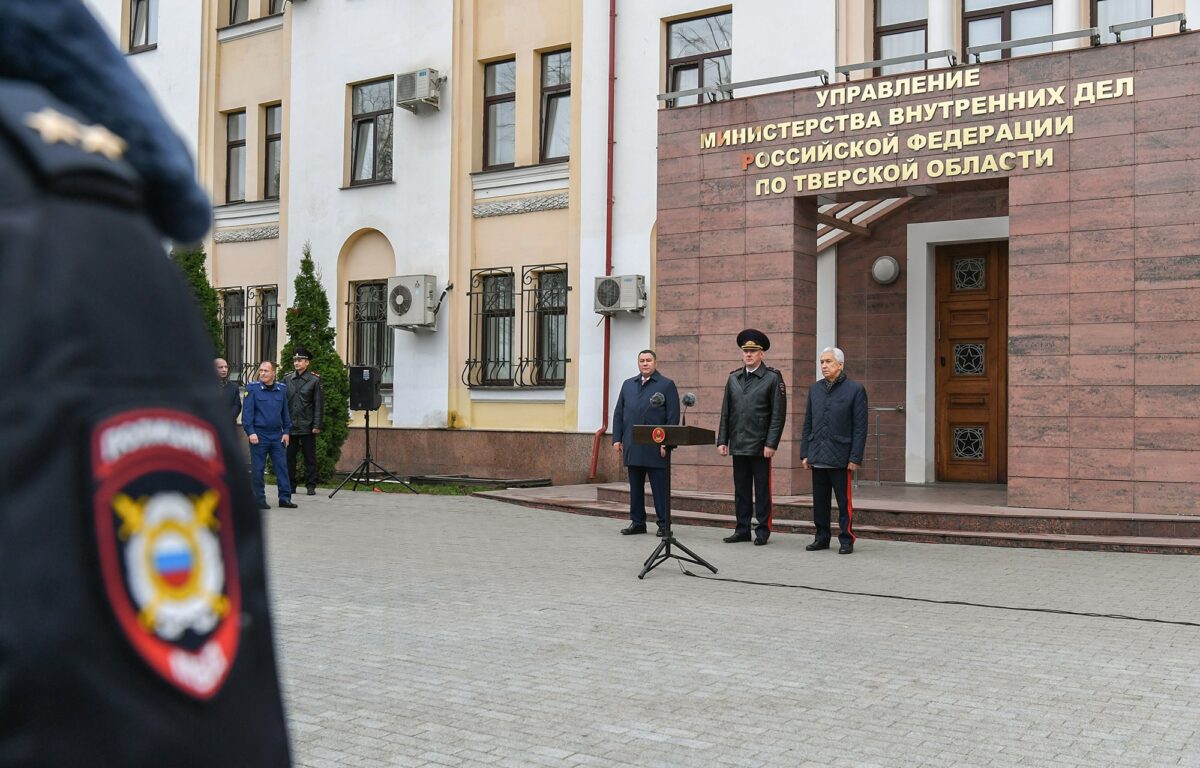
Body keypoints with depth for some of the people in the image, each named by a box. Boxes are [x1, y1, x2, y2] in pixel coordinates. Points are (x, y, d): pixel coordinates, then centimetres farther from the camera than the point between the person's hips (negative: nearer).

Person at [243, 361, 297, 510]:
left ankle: (285, 498, 7)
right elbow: (247, 412, -5)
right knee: (258, 469, 2)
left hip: (277, 435, 3)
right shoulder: (252, 388, -3)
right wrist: (250, 432, -12)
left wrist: (286, 431, 9)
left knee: (282, 466, 2)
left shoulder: (281, 389, 8)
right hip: (258, 434, -3)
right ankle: (259, 499, 10)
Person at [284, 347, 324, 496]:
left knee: (310, 457, 3)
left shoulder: (314, 380, -1)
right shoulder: (287, 379, 8)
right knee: (289, 456, 5)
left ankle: (311, 486, 9)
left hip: (307, 426, -3)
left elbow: (319, 404, -3)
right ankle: (290, 484, 14)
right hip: (290, 426, 3)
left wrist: (317, 426, -8)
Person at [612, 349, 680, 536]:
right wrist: (617, 439, 5)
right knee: (635, 487, 10)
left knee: (659, 487, -2)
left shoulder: (666, 385, 1)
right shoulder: (628, 385, 16)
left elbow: (673, 415, -4)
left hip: (655, 448, -5)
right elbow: (618, 413, 15)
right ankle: (637, 522, 17)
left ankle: (664, 524, 4)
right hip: (632, 448, 5)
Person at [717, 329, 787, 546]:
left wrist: (771, 444, -13)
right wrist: (722, 440, 5)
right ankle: (742, 530, 16)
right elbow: (725, 412, 12)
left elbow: (778, 414, -7)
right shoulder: (733, 378, 11)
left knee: (762, 490, 2)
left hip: (760, 446, -4)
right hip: (738, 445, 5)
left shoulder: (773, 378, -3)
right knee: (741, 490, 9)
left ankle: (762, 531, 9)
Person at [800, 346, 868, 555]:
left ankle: (846, 540, 10)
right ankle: (822, 537, 20)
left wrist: (855, 458, -9)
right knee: (819, 501, 9)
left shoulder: (855, 389, -3)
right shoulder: (814, 389, 11)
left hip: (840, 458, -4)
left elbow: (860, 427, -5)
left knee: (844, 502, 2)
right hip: (817, 457, 4)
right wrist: (805, 453, 8)